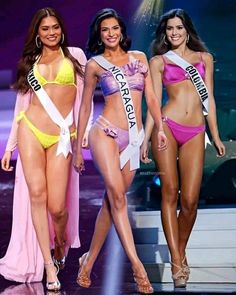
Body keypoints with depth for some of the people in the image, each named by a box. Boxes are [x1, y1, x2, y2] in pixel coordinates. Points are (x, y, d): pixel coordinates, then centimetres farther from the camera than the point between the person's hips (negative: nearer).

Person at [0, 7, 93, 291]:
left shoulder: (75, 54, 9)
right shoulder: (30, 62, 15)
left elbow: (84, 96, 7)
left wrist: (86, 129, -5)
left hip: (61, 137, -2)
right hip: (30, 130, 2)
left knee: (57, 205, -9)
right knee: (37, 195, -9)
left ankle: (61, 247, 24)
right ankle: (48, 265, -1)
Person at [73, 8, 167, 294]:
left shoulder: (139, 58, 13)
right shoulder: (95, 64, 6)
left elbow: (151, 97, 14)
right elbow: (85, 107, 9)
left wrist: (160, 128, -1)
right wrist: (77, 148, 10)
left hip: (133, 139, 4)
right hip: (105, 133, -3)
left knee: (112, 200, 4)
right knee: (117, 195, -19)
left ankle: (89, 261, 16)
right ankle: (137, 266, -22)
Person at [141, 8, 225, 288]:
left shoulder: (204, 58, 17)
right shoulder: (158, 61, 11)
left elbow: (209, 98, 16)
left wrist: (216, 136, 12)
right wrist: (145, 138, -1)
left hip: (195, 133, 2)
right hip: (167, 127, -1)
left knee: (190, 200, -5)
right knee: (170, 194, -4)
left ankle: (181, 252, 18)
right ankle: (177, 262, -1)